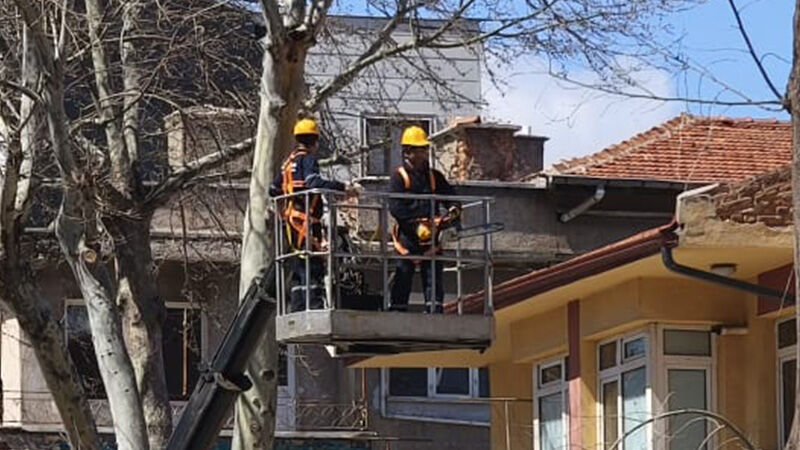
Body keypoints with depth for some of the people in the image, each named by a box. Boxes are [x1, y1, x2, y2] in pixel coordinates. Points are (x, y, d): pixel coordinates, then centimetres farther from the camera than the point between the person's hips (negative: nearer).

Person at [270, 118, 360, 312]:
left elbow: (274, 189, 27)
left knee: (299, 267, 12)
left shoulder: (288, 162, 19)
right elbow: (314, 182, -26)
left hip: (291, 220, 9)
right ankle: (315, 306, -23)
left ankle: (296, 308, 10)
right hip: (306, 220, -9)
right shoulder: (307, 159, -7)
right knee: (314, 266, -14)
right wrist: (343, 187, -33)